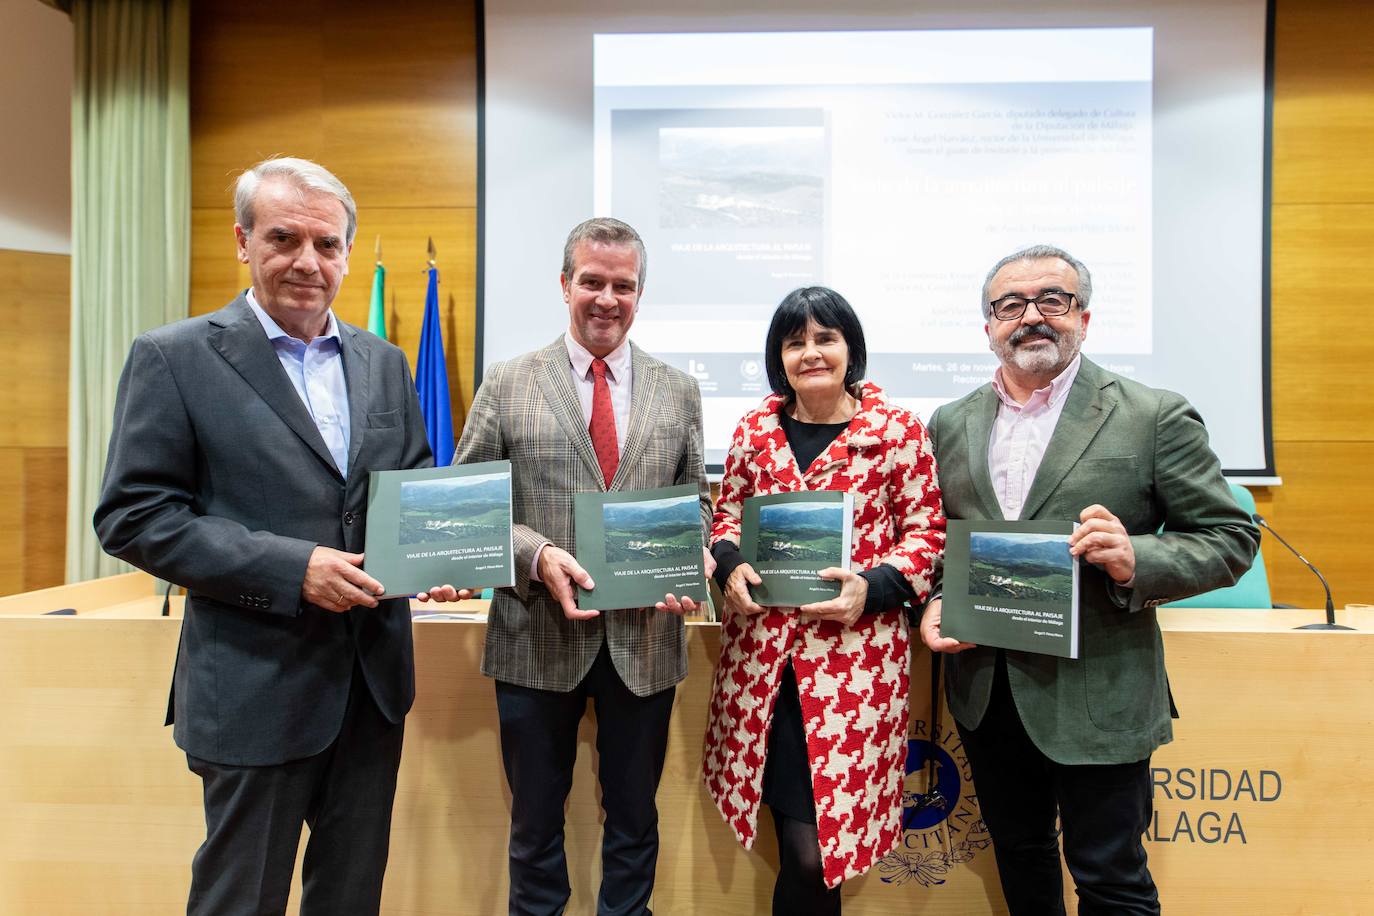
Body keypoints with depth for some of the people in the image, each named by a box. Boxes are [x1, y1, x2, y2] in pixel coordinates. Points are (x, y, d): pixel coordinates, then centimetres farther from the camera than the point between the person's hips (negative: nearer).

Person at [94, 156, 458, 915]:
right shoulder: (173, 359, -6)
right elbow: (132, 516, -10)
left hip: (374, 676, 5)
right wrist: (290, 568, -20)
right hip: (258, 684, -4)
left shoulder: (382, 362, 8)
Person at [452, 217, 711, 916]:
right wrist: (536, 555, -18)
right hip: (538, 637, -1)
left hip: (644, 638, 2)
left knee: (634, 820, 18)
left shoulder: (678, 391, 6)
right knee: (535, 820, 16)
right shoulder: (507, 383, 0)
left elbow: (695, 500, 10)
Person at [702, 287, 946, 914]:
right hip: (761, 650, 3)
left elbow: (928, 532, 1)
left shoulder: (899, 430, -1)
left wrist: (873, 587, -14)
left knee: (815, 846, 2)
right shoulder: (755, 429, 9)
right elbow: (726, 514, 17)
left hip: (854, 656, -2)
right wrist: (730, 565, -4)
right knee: (801, 850, 9)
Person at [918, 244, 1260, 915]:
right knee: (1019, 858, 22)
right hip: (985, 695, 4)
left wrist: (1137, 559, -23)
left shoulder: (1155, 416, -6)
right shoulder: (952, 423, 7)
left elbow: (1230, 538, -5)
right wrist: (931, 602, -5)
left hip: (1098, 700, -4)